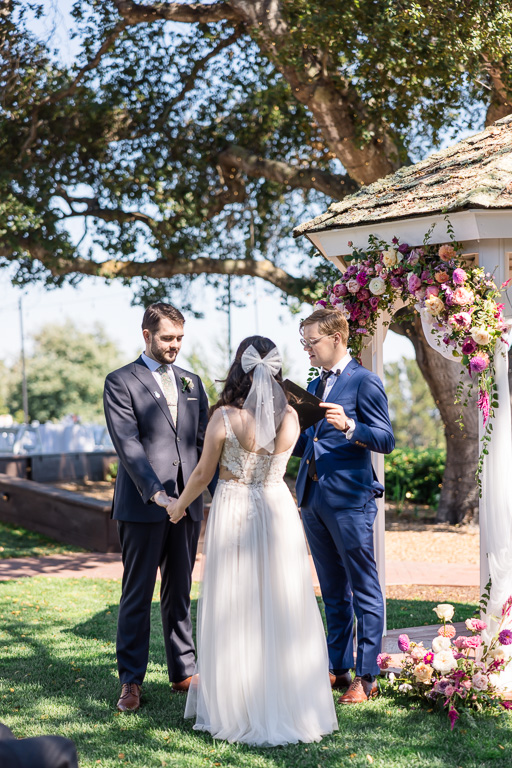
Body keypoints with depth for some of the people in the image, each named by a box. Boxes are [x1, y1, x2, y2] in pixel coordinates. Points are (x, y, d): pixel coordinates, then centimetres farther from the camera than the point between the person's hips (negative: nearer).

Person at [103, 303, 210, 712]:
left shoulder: (192, 382, 15)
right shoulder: (121, 382, -2)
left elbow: (205, 440, 13)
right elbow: (128, 443, -12)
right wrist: (154, 491, -22)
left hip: (187, 504, 5)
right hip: (142, 506, -5)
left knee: (180, 593, 11)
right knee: (137, 595, 1)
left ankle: (184, 672, 19)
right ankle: (131, 681, 9)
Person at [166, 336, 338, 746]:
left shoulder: (224, 417, -14)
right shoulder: (290, 417, -4)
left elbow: (204, 474, -4)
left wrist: (179, 506, 14)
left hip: (234, 514, -3)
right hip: (278, 511, 3)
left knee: (235, 610, 8)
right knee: (281, 608, 11)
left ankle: (238, 707, 18)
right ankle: (288, 702, 20)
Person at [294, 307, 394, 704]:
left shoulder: (364, 381, -6)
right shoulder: (315, 385, 18)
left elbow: (386, 440, -12)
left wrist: (349, 426, -27)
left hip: (350, 499, -8)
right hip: (313, 499, 8)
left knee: (364, 589, -2)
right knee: (333, 590, 14)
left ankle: (366, 677, 3)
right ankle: (338, 668, 22)